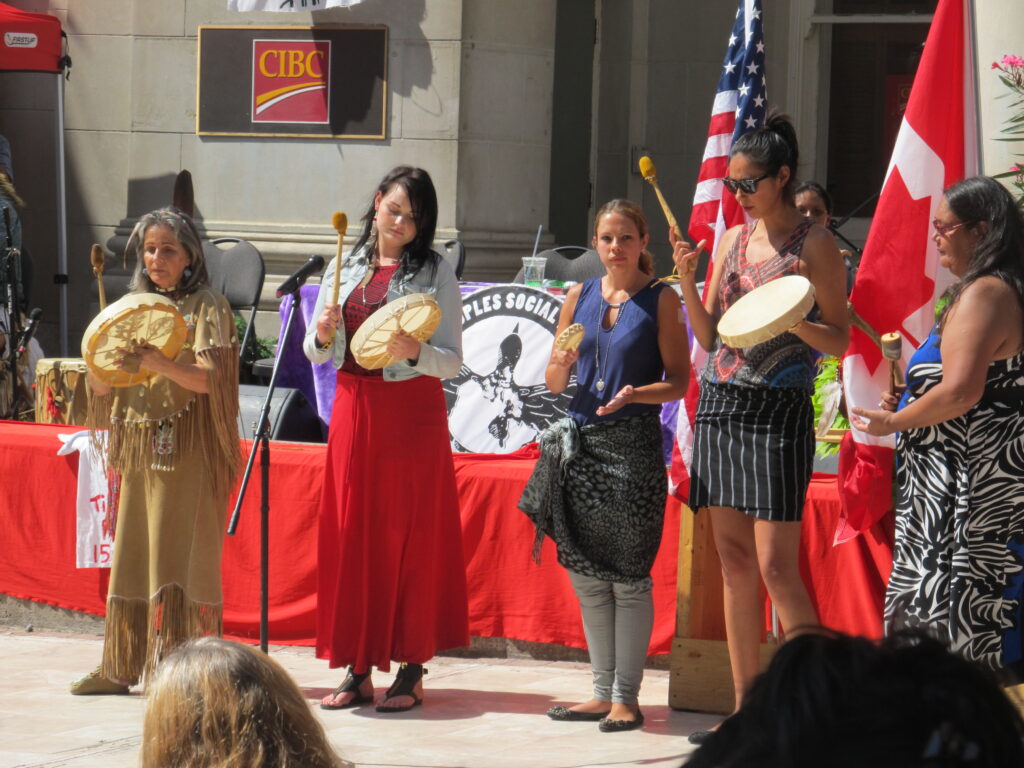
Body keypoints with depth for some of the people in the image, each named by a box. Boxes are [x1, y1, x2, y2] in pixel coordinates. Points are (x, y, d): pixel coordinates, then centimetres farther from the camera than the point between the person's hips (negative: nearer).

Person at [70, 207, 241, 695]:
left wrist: (157, 362, -30)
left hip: (186, 452, -6)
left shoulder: (206, 308, -1)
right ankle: (121, 667, 8)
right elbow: (105, 388, 14)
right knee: (130, 556, 5)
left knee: (178, 558, -9)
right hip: (137, 449, 6)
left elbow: (206, 379, -15)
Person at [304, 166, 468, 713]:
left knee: (410, 537, -1)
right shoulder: (345, 269, 10)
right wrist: (324, 334, -9)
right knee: (352, 536, 3)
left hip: (412, 414, -4)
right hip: (353, 410, 4)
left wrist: (414, 352, -24)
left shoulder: (434, 273, -1)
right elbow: (314, 353, 13)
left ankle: (411, 671, 5)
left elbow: (452, 360, -5)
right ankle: (358, 668, 9)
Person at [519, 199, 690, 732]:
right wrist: (562, 362, -7)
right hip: (581, 441, 5)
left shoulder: (660, 300, 1)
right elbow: (554, 383, 15)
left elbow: (679, 382, -2)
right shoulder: (579, 298, 13)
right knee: (586, 574, 7)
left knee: (627, 576, -5)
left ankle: (626, 698, 1)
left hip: (634, 443, -5)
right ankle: (603, 692, 16)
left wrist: (636, 394, -20)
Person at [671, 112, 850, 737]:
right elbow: (709, 337, 14)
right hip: (720, 404, 6)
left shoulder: (815, 244, -3)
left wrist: (789, 320, -21)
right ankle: (747, 708, 10)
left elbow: (839, 340, -4)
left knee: (776, 565, -12)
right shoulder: (732, 239, 14)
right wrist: (687, 280, 0)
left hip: (778, 410, -6)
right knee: (735, 561, 6)